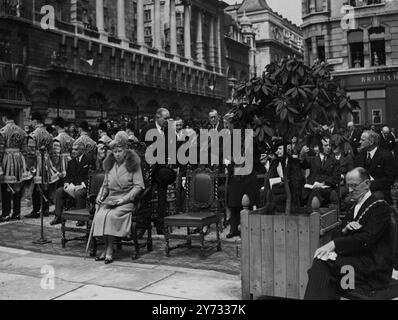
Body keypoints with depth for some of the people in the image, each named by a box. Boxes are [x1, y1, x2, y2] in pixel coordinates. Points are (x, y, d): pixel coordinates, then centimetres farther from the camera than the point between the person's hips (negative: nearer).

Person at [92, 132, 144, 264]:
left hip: (127, 200, -4)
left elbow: (138, 186, -6)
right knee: (100, 215, -26)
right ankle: (107, 248, -15)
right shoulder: (109, 164, 14)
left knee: (112, 215, -31)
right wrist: (100, 197, 5)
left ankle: (109, 250, -19)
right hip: (110, 199, 4)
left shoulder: (133, 164, -1)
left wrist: (124, 199, -15)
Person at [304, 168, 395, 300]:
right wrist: (345, 230, -5)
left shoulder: (380, 207, -6)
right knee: (320, 260, -21)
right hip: (357, 258, 7)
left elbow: (367, 238, -19)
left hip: (374, 264, -7)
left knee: (323, 263, -27)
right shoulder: (355, 207, 20)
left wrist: (334, 244, -23)